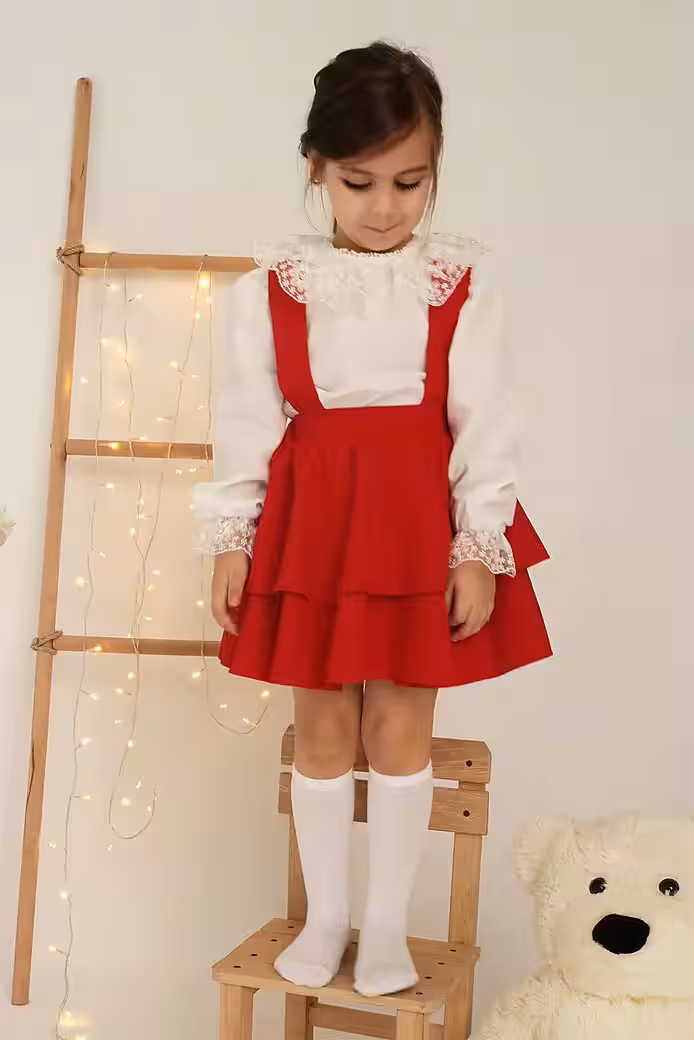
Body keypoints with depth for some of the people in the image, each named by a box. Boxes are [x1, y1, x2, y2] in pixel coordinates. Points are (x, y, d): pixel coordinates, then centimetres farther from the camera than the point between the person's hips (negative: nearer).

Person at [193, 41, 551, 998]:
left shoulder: (465, 282, -1)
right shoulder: (269, 289, 1)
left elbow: (486, 421, -3)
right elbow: (248, 419, 2)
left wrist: (478, 547, -8)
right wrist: (232, 538, -1)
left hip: (422, 521, -1)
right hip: (312, 518, 1)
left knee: (402, 725, 7)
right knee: (322, 727, 10)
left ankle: (388, 926, 27)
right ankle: (326, 917, 31)